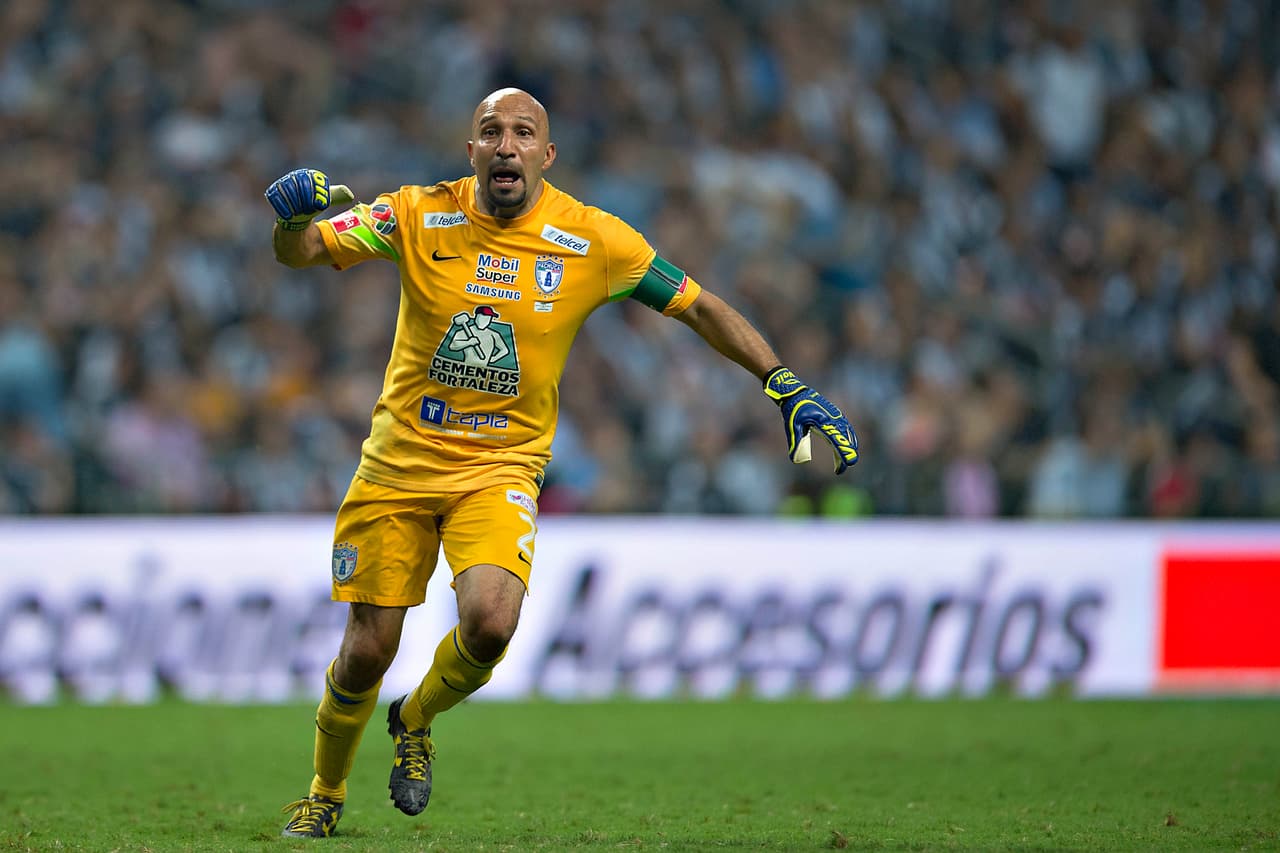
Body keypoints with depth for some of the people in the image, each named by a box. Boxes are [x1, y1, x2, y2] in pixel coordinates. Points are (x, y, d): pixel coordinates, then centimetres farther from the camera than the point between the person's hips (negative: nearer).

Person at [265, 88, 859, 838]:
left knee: (491, 621, -26)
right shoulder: (420, 216, -6)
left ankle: (416, 720, 8)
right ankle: (325, 795, 28)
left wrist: (786, 386, -7)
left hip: (501, 467, -1)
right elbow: (298, 253, -8)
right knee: (367, 651, -1)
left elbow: (698, 307, 0)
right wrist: (294, 214, -32)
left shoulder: (592, 240, -8)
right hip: (400, 460, 1)